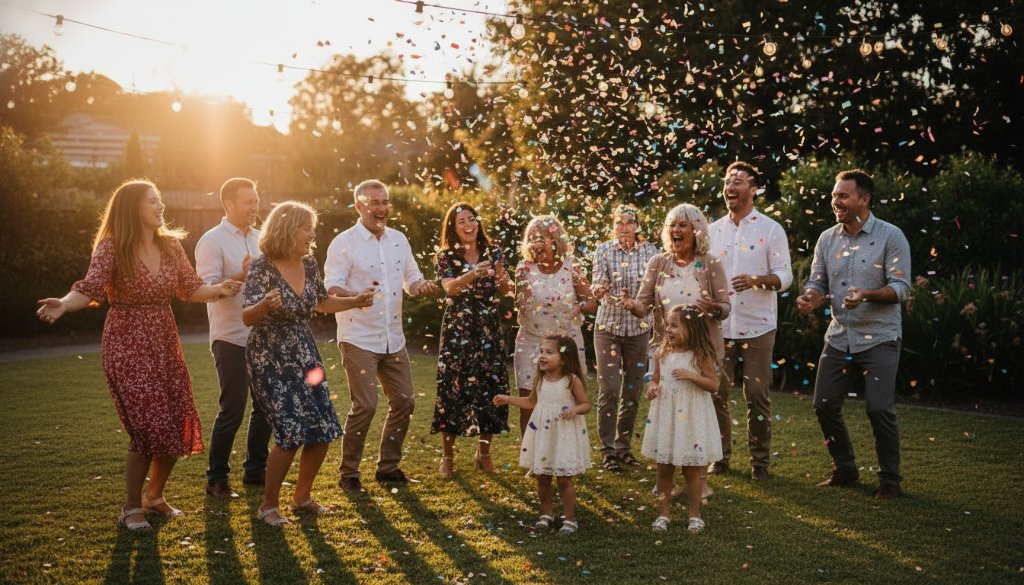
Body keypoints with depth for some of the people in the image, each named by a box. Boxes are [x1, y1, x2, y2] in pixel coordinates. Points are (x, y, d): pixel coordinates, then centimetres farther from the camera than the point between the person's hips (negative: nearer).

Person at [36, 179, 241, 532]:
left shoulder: (170, 245, 5)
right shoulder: (111, 248, -11)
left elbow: (190, 289, 8)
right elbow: (89, 288, -22)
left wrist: (219, 289, -11)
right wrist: (63, 304, -42)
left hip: (164, 344, 6)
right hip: (127, 346, -6)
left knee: (178, 425, 5)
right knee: (148, 428, -11)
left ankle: (154, 496, 27)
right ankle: (131, 508, 8)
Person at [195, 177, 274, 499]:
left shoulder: (259, 239, 13)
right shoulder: (212, 240, -8)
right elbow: (206, 287, -17)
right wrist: (240, 278, -31)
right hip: (231, 339, -7)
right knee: (233, 409, -5)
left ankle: (255, 470, 25)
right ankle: (216, 478, 9)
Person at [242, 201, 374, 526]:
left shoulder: (309, 264, 2)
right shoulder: (262, 267, -16)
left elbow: (320, 302, 19)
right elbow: (247, 317, -21)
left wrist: (356, 301, 9)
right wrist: (265, 305, -41)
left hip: (304, 356, 7)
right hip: (270, 361, -6)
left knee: (323, 431, 3)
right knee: (291, 433, -15)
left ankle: (302, 497, 24)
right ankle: (268, 505, 4)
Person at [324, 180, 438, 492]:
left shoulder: (399, 240, 10)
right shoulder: (344, 243, -9)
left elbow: (412, 278, 16)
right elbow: (331, 288, -17)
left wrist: (422, 286, -8)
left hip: (393, 339, 6)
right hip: (358, 339, -6)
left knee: (404, 401, 8)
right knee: (365, 406, -11)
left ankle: (388, 466, 24)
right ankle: (348, 473, 6)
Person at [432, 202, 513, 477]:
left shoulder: (493, 253, 7)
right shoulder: (446, 256, 0)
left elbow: (505, 292, 0)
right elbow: (449, 288, -18)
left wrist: (501, 277, -22)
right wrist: (473, 274, -34)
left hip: (489, 331, 3)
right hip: (457, 330, -2)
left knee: (491, 387, 2)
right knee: (453, 389, -4)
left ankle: (484, 453, 20)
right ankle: (448, 456, 9)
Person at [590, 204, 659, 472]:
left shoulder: (650, 251, 2)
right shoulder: (603, 251, -3)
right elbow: (599, 284, -12)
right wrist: (600, 291, -34)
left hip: (639, 327, 2)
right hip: (608, 326, -2)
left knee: (632, 390, 7)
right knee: (609, 389, -6)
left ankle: (624, 444, 22)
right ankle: (608, 449, 5)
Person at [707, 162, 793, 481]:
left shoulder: (771, 229, -1)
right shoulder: (712, 230, 10)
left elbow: (784, 276, -6)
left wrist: (757, 280, -25)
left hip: (757, 327, -3)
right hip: (718, 326, 3)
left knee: (757, 396, 0)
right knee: (716, 394, 5)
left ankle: (759, 461, 12)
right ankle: (719, 456, 19)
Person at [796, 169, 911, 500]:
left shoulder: (890, 237, -8)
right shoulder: (827, 239, 7)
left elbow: (901, 288, -12)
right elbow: (817, 282, 9)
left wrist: (867, 295, -29)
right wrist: (810, 298, -14)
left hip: (879, 339, -5)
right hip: (839, 337, 5)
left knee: (880, 409, -9)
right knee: (824, 405, 6)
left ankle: (890, 479, 10)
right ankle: (845, 470, 25)